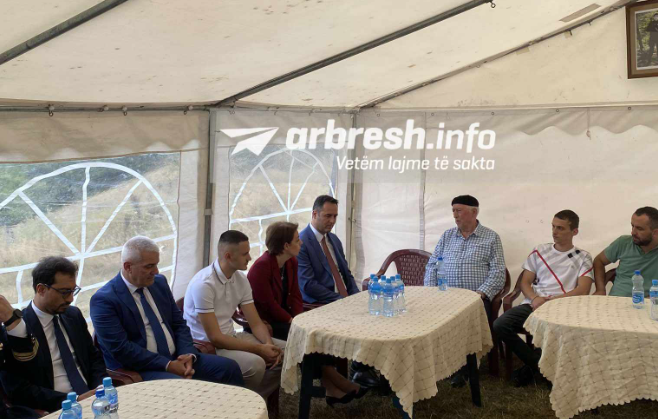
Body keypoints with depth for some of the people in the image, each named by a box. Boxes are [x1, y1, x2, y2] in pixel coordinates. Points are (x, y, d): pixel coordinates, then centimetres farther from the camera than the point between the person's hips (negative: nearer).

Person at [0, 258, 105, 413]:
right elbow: (18, 390, -11)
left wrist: (101, 387, -4)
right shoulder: (16, 328, -8)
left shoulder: (73, 315, 9)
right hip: (55, 409, -4)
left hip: (92, 397, 5)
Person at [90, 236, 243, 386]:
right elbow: (120, 349, -18)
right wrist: (167, 365, -20)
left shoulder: (159, 282, 8)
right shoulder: (104, 299, -11)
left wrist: (188, 354, -8)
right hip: (137, 370, -6)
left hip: (176, 359, 7)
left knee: (229, 368, -8)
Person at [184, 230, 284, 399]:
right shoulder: (204, 284, -23)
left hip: (231, 337, 8)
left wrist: (268, 344, -18)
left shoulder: (241, 279, 1)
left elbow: (256, 323, 3)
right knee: (255, 364, -31)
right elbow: (215, 337, -23)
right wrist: (258, 349, -22)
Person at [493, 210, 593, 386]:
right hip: (533, 305, 3)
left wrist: (552, 300, -15)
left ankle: (531, 367, -6)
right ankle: (538, 364, -3)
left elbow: (582, 291, -3)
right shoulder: (539, 251, 17)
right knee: (500, 325, -23)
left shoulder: (583, 258, 10)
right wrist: (535, 298, -9)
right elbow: (525, 282, 13)